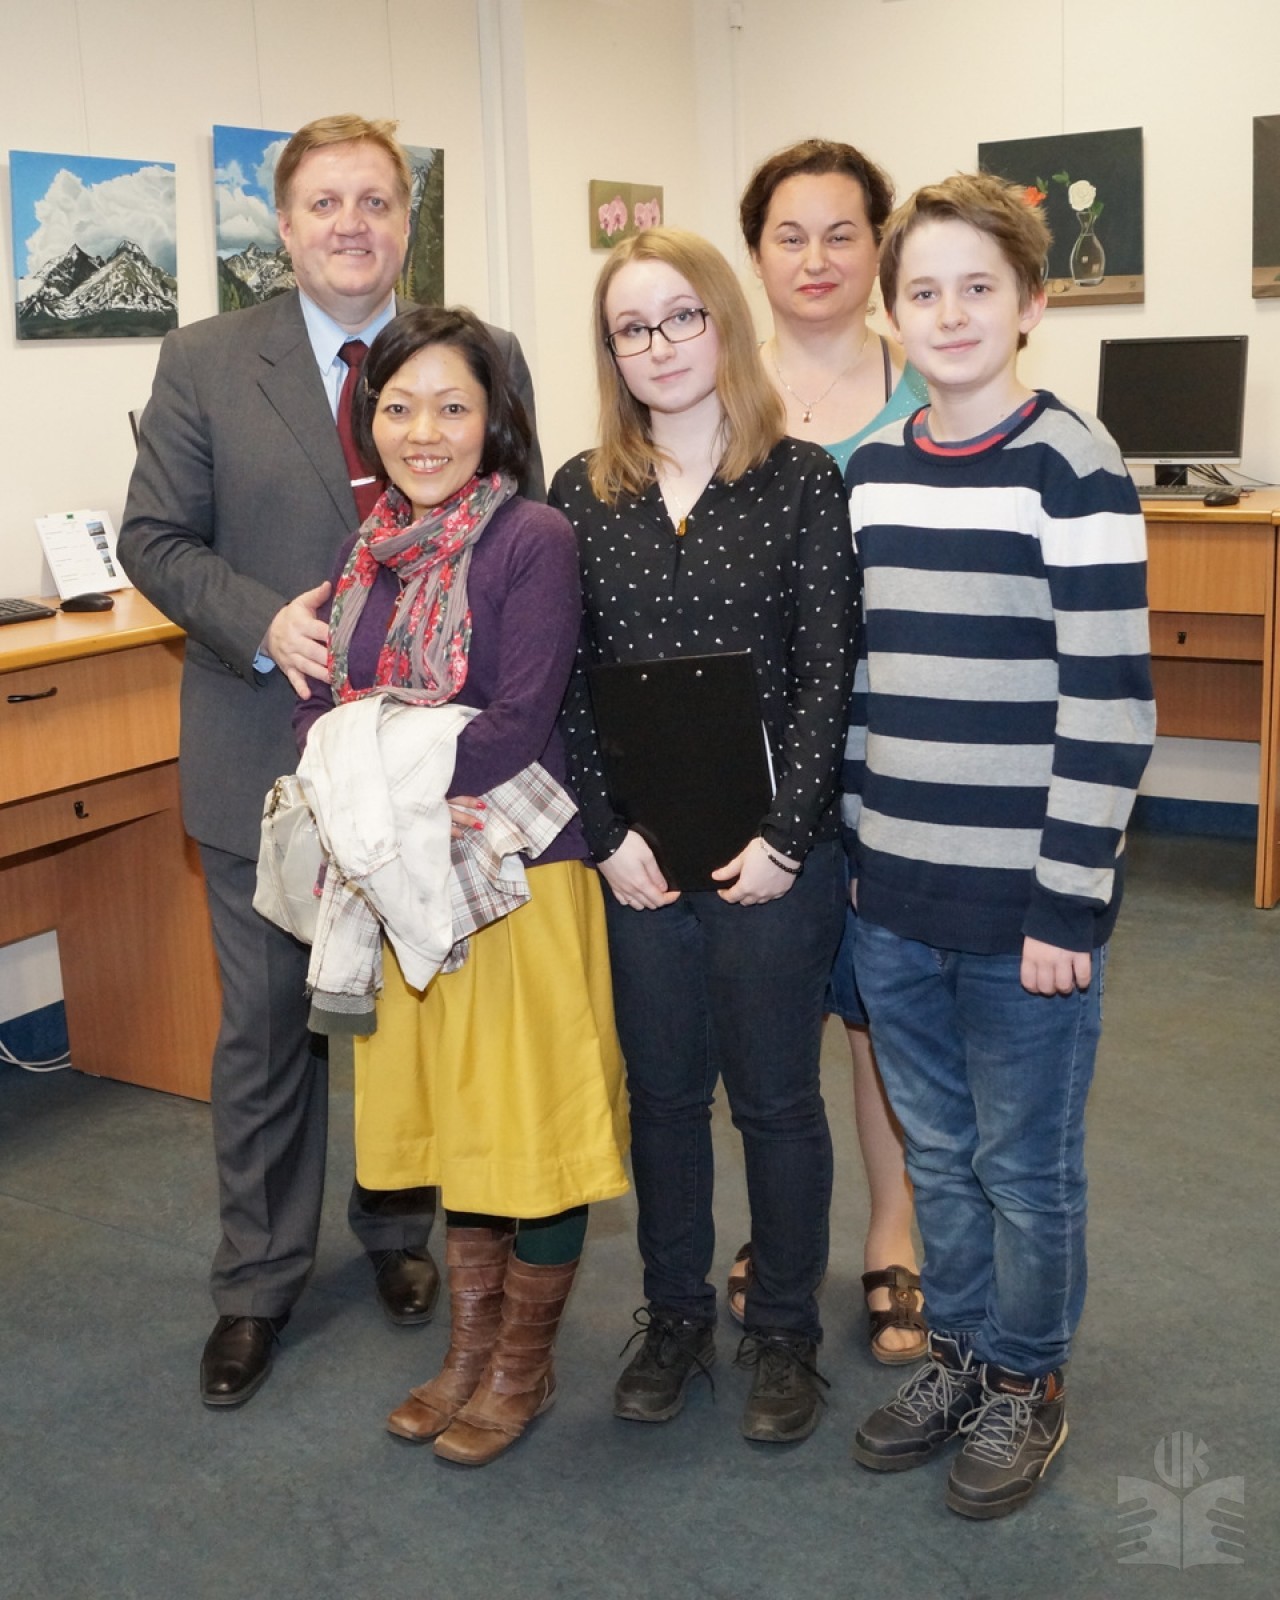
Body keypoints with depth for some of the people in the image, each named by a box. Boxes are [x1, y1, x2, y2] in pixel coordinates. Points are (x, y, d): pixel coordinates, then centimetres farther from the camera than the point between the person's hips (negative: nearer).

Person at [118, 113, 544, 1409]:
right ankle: (256, 1282, 27)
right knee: (264, 1024, 10)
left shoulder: (484, 360, 2)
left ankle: (399, 1231, 37)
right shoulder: (205, 363, 0)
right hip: (266, 756, 0)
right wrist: (262, 622, -19)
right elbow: (155, 538, -1)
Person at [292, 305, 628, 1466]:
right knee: (449, 1111, 17)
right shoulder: (367, 550, 8)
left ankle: (525, 1366, 26)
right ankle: (470, 1345, 35)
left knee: (533, 1119, 5)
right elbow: (320, 707, 5)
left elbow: (513, 729, -19)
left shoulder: (533, 541, -12)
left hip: (517, 869, -6)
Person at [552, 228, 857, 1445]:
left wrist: (784, 834, -13)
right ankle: (675, 1317, 33)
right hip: (635, 855, 3)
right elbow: (562, 681, 2)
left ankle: (785, 1334, 27)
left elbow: (828, 670, -6)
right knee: (662, 1091, 15)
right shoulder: (583, 492, 5)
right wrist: (607, 832, -7)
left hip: (771, 852, -2)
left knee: (775, 1096, 9)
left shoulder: (802, 480, -3)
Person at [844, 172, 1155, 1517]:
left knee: (1025, 1163, 11)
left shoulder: (1072, 468, -10)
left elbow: (1109, 700, -13)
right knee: (936, 1149, 18)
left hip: (1022, 901, -5)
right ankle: (958, 1352, 38)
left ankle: (1028, 1380, 32)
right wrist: (853, 841, 11)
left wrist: (1068, 900, -15)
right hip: (893, 896, 5)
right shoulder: (871, 470, 8)